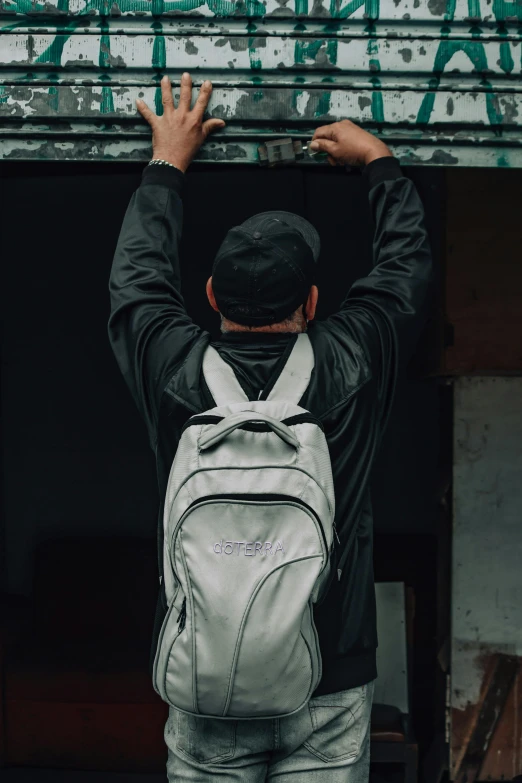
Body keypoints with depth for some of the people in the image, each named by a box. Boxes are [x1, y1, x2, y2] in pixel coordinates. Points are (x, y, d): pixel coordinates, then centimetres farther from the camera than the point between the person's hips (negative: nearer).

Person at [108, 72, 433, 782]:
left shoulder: (174, 372, -9)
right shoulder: (351, 368, -10)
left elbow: (138, 273, 12)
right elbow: (408, 263, 10)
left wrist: (168, 161, 25)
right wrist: (377, 159, 24)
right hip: (331, 687, 0)